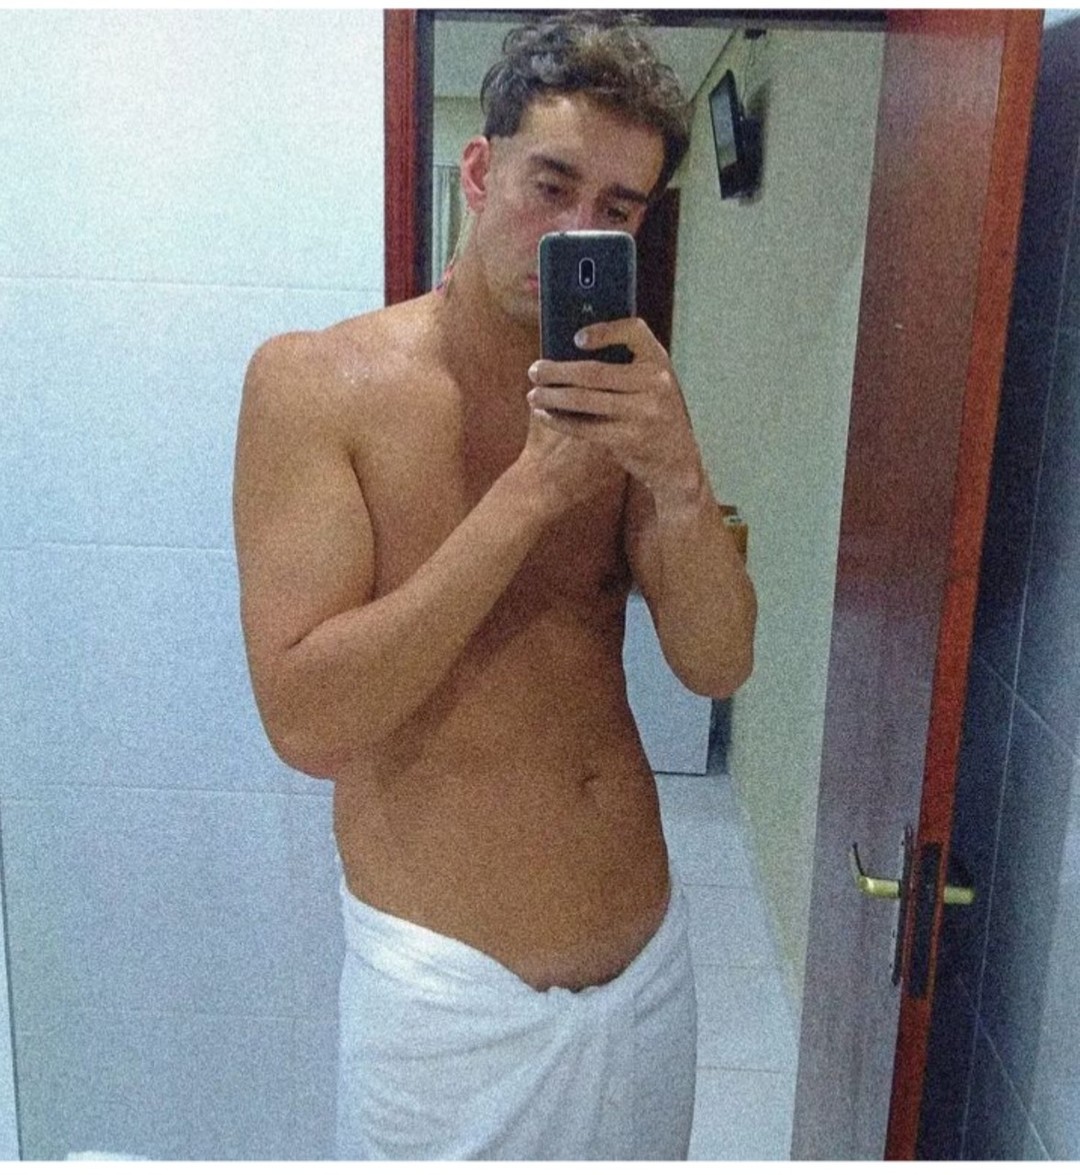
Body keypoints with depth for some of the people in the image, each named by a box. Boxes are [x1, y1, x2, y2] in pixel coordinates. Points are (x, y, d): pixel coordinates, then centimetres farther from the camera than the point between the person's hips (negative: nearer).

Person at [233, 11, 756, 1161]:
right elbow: (306, 720, -20)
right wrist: (536, 487, -24)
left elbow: (718, 665, -5)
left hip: (650, 950, 5)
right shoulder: (315, 379, -12)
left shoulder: (625, 392, 1)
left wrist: (676, 475, -23)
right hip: (447, 984, -4)